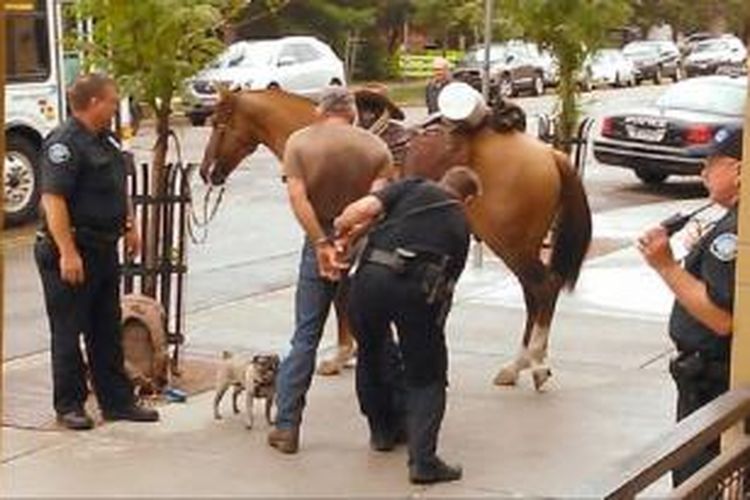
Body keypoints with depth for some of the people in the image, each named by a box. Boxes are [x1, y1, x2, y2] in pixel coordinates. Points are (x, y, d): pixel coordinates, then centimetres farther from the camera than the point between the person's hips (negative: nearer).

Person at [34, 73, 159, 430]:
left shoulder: (105, 141, 13)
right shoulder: (64, 144, -18)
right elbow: (53, 200, -25)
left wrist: (129, 225, 20)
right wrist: (67, 252, -28)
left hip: (104, 249, 9)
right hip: (72, 255, -9)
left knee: (107, 331, 14)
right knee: (68, 332, 2)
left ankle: (117, 400, 22)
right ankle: (68, 406, 12)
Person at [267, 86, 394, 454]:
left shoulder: (299, 142, 0)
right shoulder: (376, 147, 2)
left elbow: (298, 197, -13)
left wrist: (323, 244, -16)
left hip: (320, 244, 0)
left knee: (305, 337, 7)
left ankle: (286, 427, 6)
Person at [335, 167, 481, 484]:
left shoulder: (415, 188, 20)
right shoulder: (460, 225, 25)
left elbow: (362, 210, 5)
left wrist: (341, 237, 23)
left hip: (372, 275, 1)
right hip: (420, 288, -1)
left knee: (372, 353, 26)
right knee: (426, 376, 15)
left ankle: (384, 430, 43)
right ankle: (423, 459, 4)